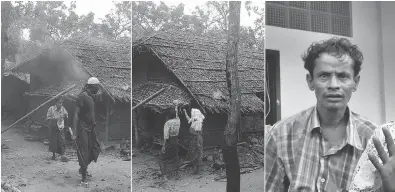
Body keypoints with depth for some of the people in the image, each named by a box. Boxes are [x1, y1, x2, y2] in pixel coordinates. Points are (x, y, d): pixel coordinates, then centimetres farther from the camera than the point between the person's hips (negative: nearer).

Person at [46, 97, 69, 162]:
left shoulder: (63, 109, 1)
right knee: (53, 141, 5)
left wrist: (65, 116, -15)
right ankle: (53, 155, 22)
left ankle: (62, 155, -6)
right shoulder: (51, 109, -7)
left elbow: (66, 117, 8)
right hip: (53, 127, -2)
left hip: (60, 127, 2)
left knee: (62, 141, -6)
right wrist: (54, 119, -20)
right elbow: (48, 117, -5)